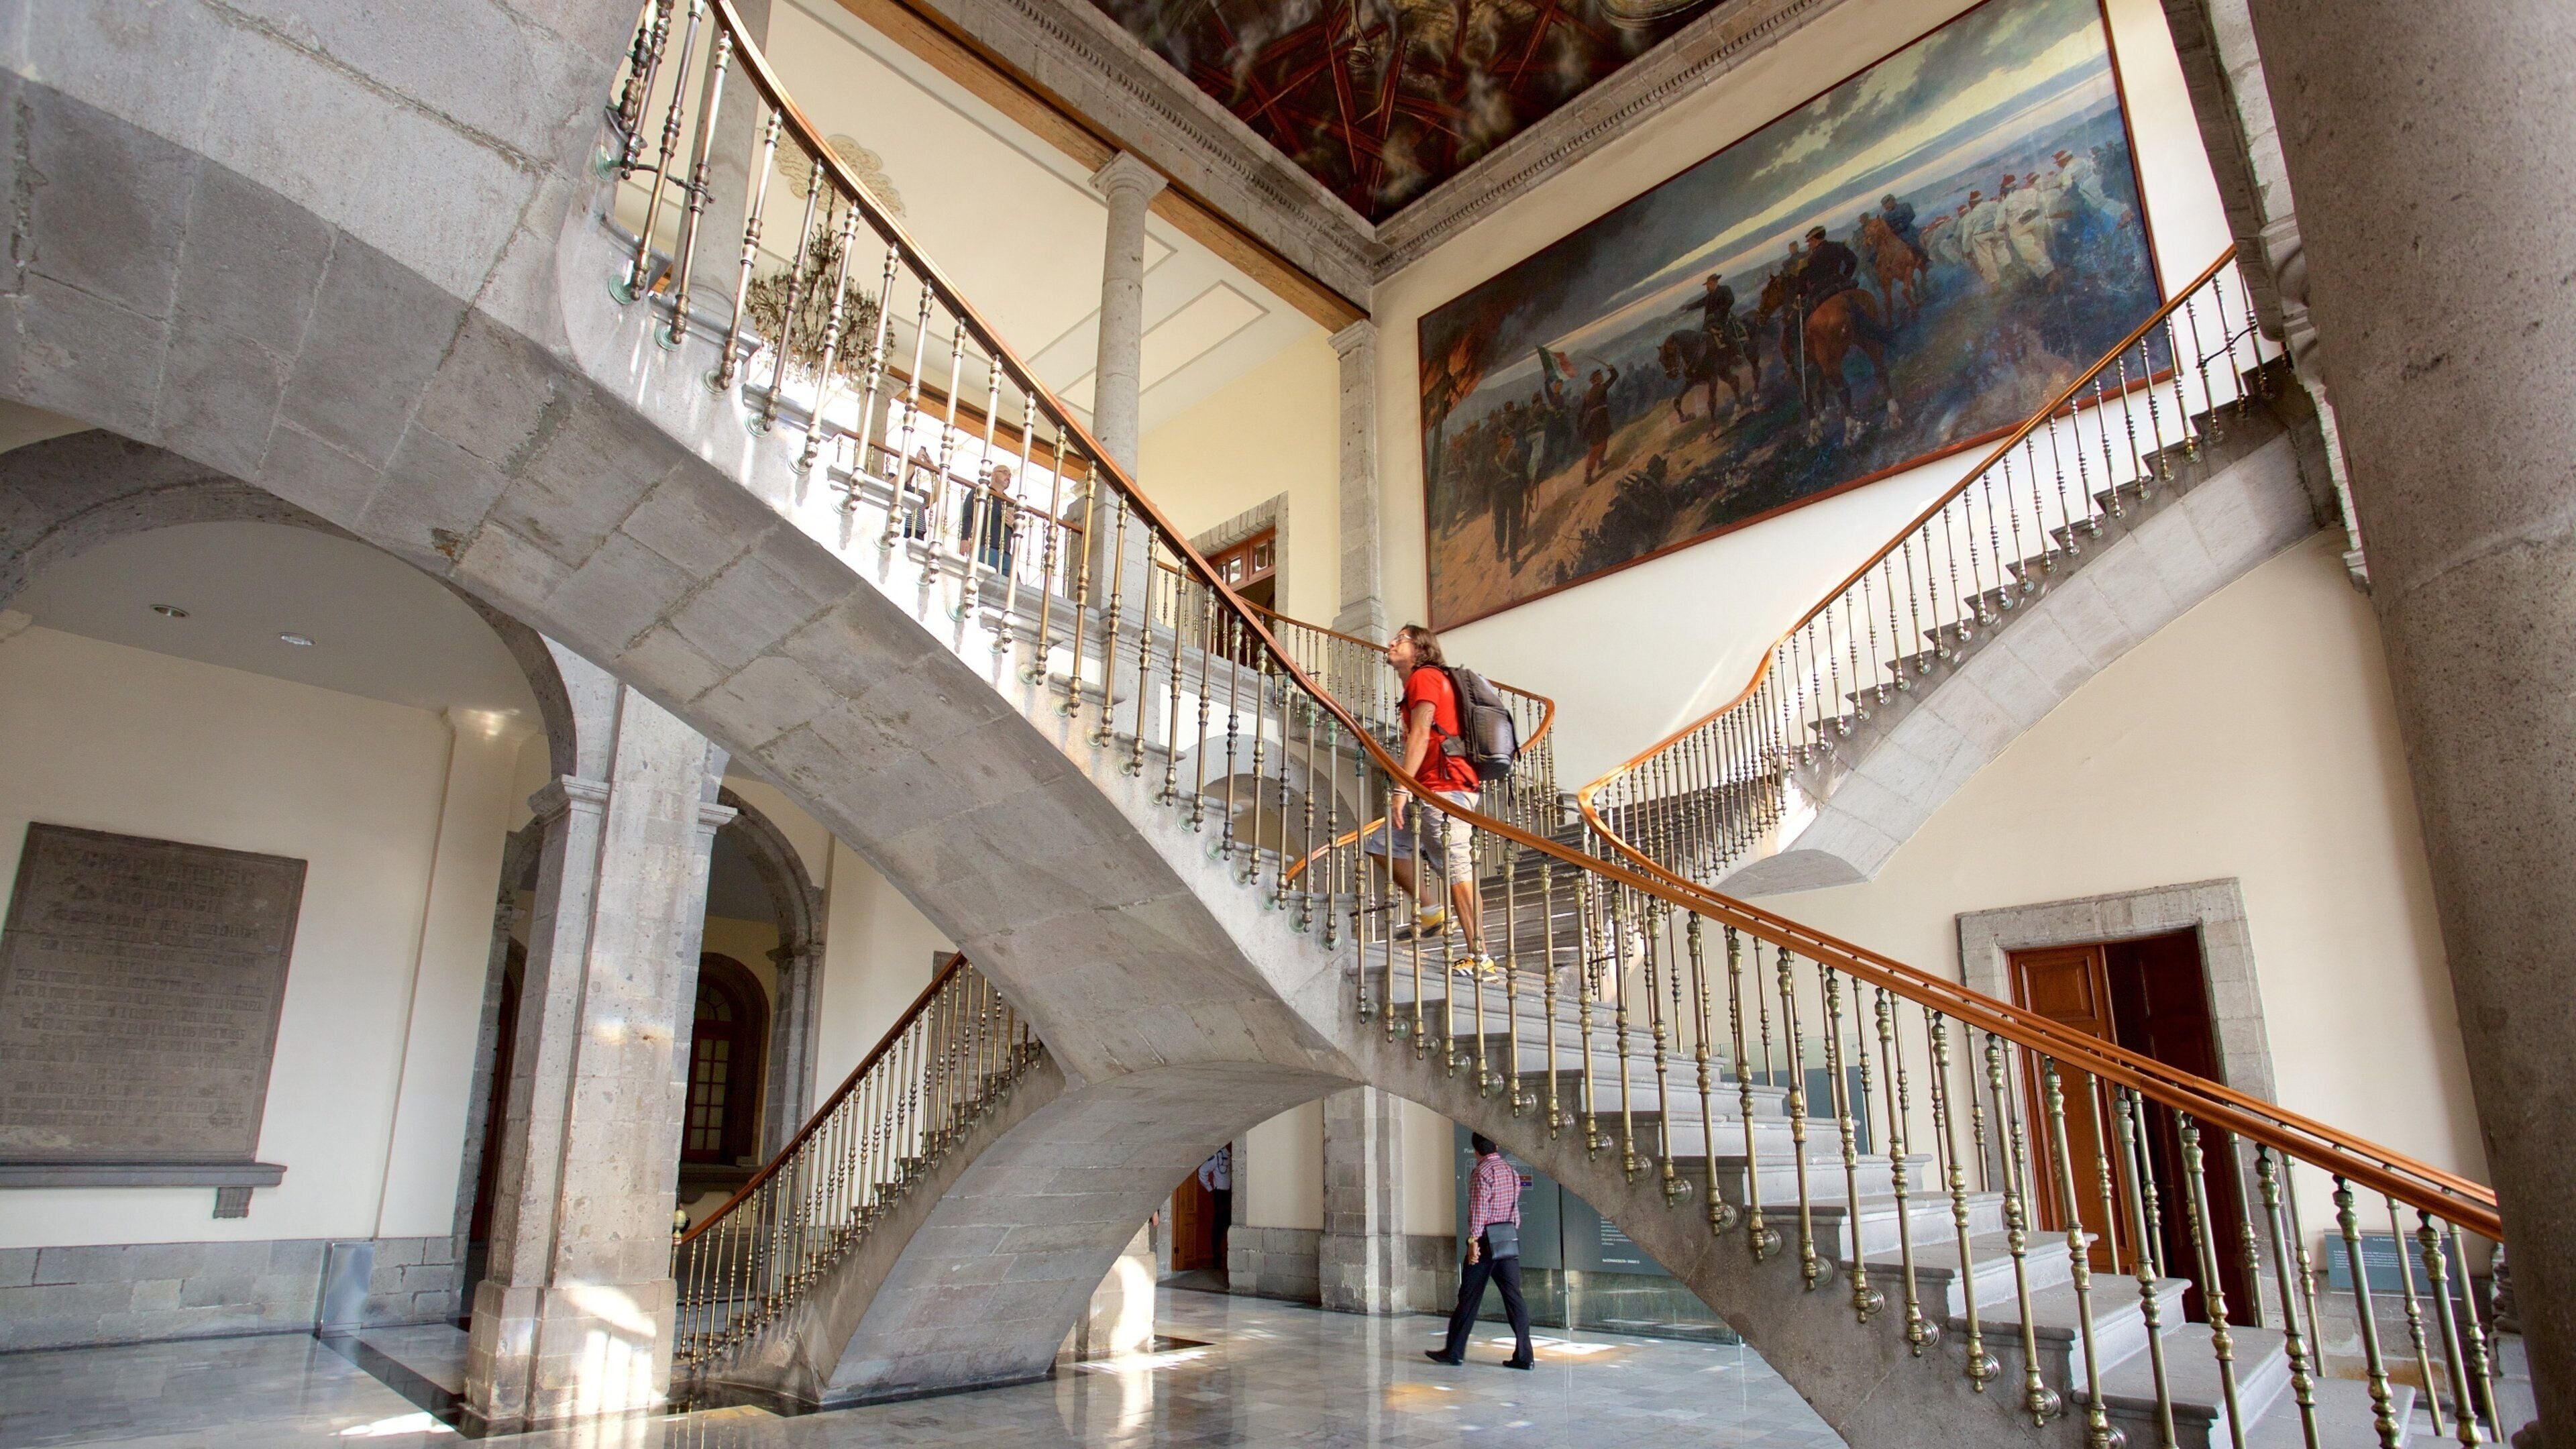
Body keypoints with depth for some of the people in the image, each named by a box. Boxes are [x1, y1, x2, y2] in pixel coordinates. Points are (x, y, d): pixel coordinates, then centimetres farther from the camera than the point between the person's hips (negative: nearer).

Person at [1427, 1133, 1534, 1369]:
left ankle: (1454, 1351, 11)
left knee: (1469, 1297, 2)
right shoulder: (1511, 1172, 12)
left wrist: (1473, 1241, -19)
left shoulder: (1482, 1173, -10)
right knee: (1514, 1297, 4)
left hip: (1487, 1240, -7)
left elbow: (1478, 1209, -18)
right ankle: (1524, 1356, 1)